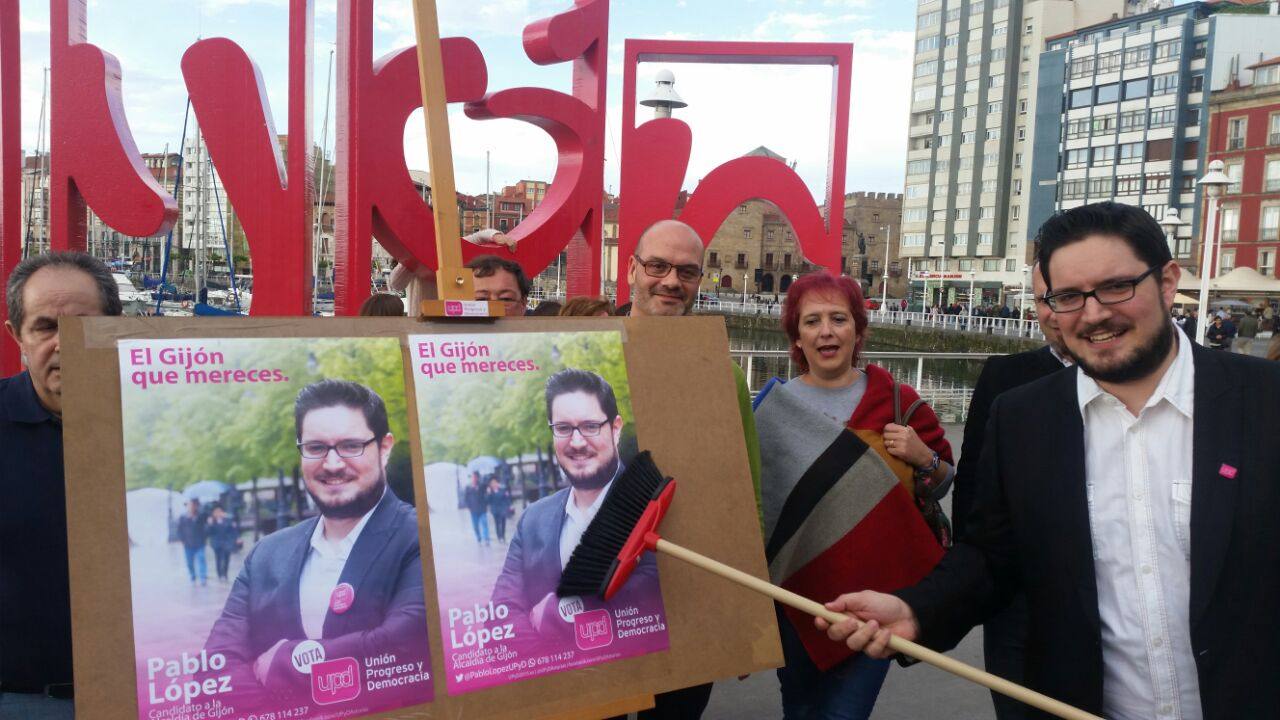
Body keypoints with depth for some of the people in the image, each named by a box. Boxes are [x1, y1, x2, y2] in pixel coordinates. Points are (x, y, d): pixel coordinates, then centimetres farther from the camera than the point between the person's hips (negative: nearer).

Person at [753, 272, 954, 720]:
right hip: (794, 589, 1)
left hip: (874, 589, -1)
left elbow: (943, 483, 7)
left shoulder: (896, 401, -2)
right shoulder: (773, 405, -1)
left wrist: (923, 458, -14)